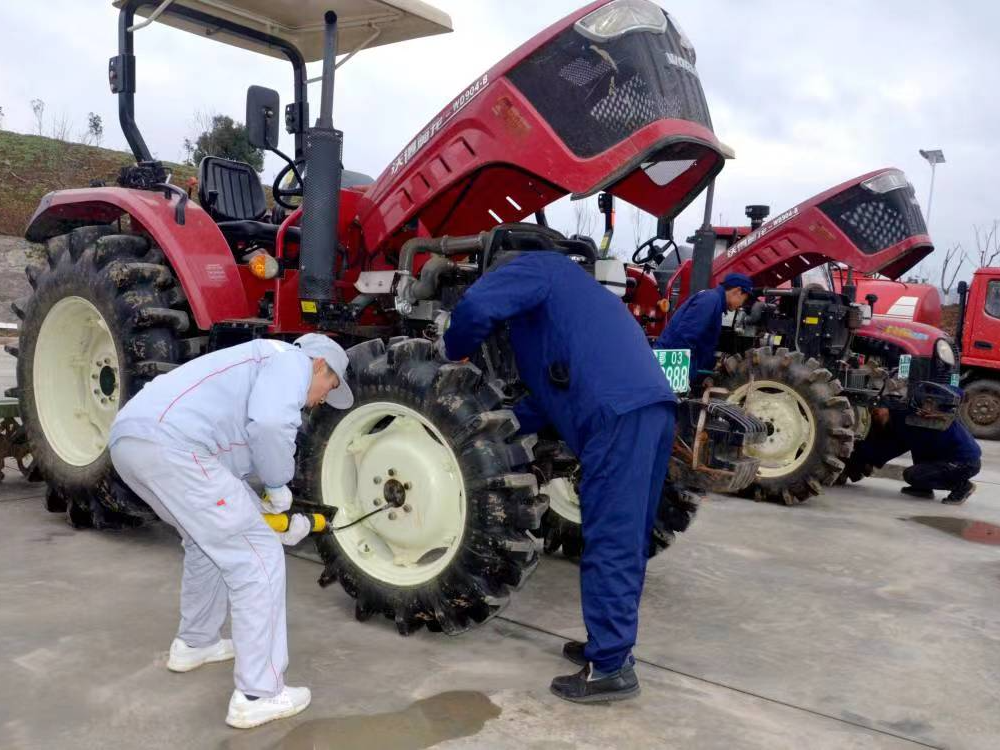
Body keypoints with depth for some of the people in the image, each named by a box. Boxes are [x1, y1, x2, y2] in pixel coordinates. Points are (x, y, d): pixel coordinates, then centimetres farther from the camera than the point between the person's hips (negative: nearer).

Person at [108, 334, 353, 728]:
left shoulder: (260, 368, 33)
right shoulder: (290, 359, 6)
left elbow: (238, 454, 35)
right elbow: (270, 424, -15)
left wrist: (281, 518, 35)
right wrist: (279, 485, 2)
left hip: (129, 436, 10)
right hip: (168, 443, -10)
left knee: (211, 539, 31)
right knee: (257, 556, -1)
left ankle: (194, 643, 45)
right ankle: (258, 695, 4)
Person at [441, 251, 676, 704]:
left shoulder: (533, 267, 11)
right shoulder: (561, 299, 38)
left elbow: (477, 306, -10)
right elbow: (548, 398, 35)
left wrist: (452, 350, 9)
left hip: (620, 411, -10)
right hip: (647, 405, 10)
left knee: (610, 542, -6)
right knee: (625, 539, 16)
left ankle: (610, 668, 1)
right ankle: (611, 644, 27)